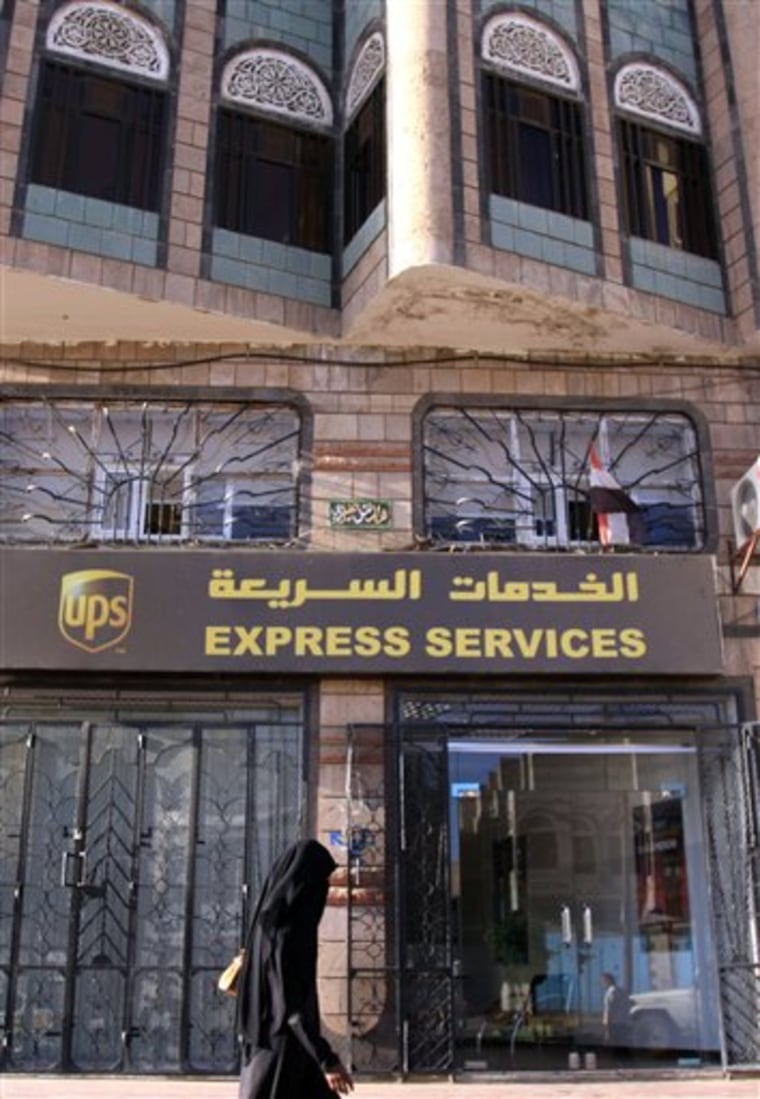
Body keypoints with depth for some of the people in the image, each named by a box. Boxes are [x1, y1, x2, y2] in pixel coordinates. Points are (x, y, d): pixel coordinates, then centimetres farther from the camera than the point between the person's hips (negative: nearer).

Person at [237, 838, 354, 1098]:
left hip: (272, 1041, 10)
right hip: (282, 1048, -10)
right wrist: (328, 1059, -27)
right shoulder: (287, 931, -20)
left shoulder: (273, 921, 10)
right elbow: (292, 1003, -26)